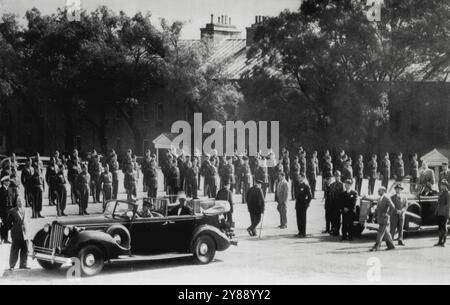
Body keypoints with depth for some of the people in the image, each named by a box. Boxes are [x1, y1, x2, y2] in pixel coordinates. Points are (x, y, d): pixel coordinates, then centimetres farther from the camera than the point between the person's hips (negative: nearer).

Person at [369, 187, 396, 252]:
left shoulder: (387, 198, -11)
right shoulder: (380, 199, 15)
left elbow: (392, 206, -22)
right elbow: (378, 208, 23)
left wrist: (387, 213, -16)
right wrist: (375, 215, 12)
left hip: (384, 218, -9)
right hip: (380, 218, 9)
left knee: (381, 232, -9)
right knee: (386, 233, 12)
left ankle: (376, 247, -10)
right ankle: (391, 246, 19)